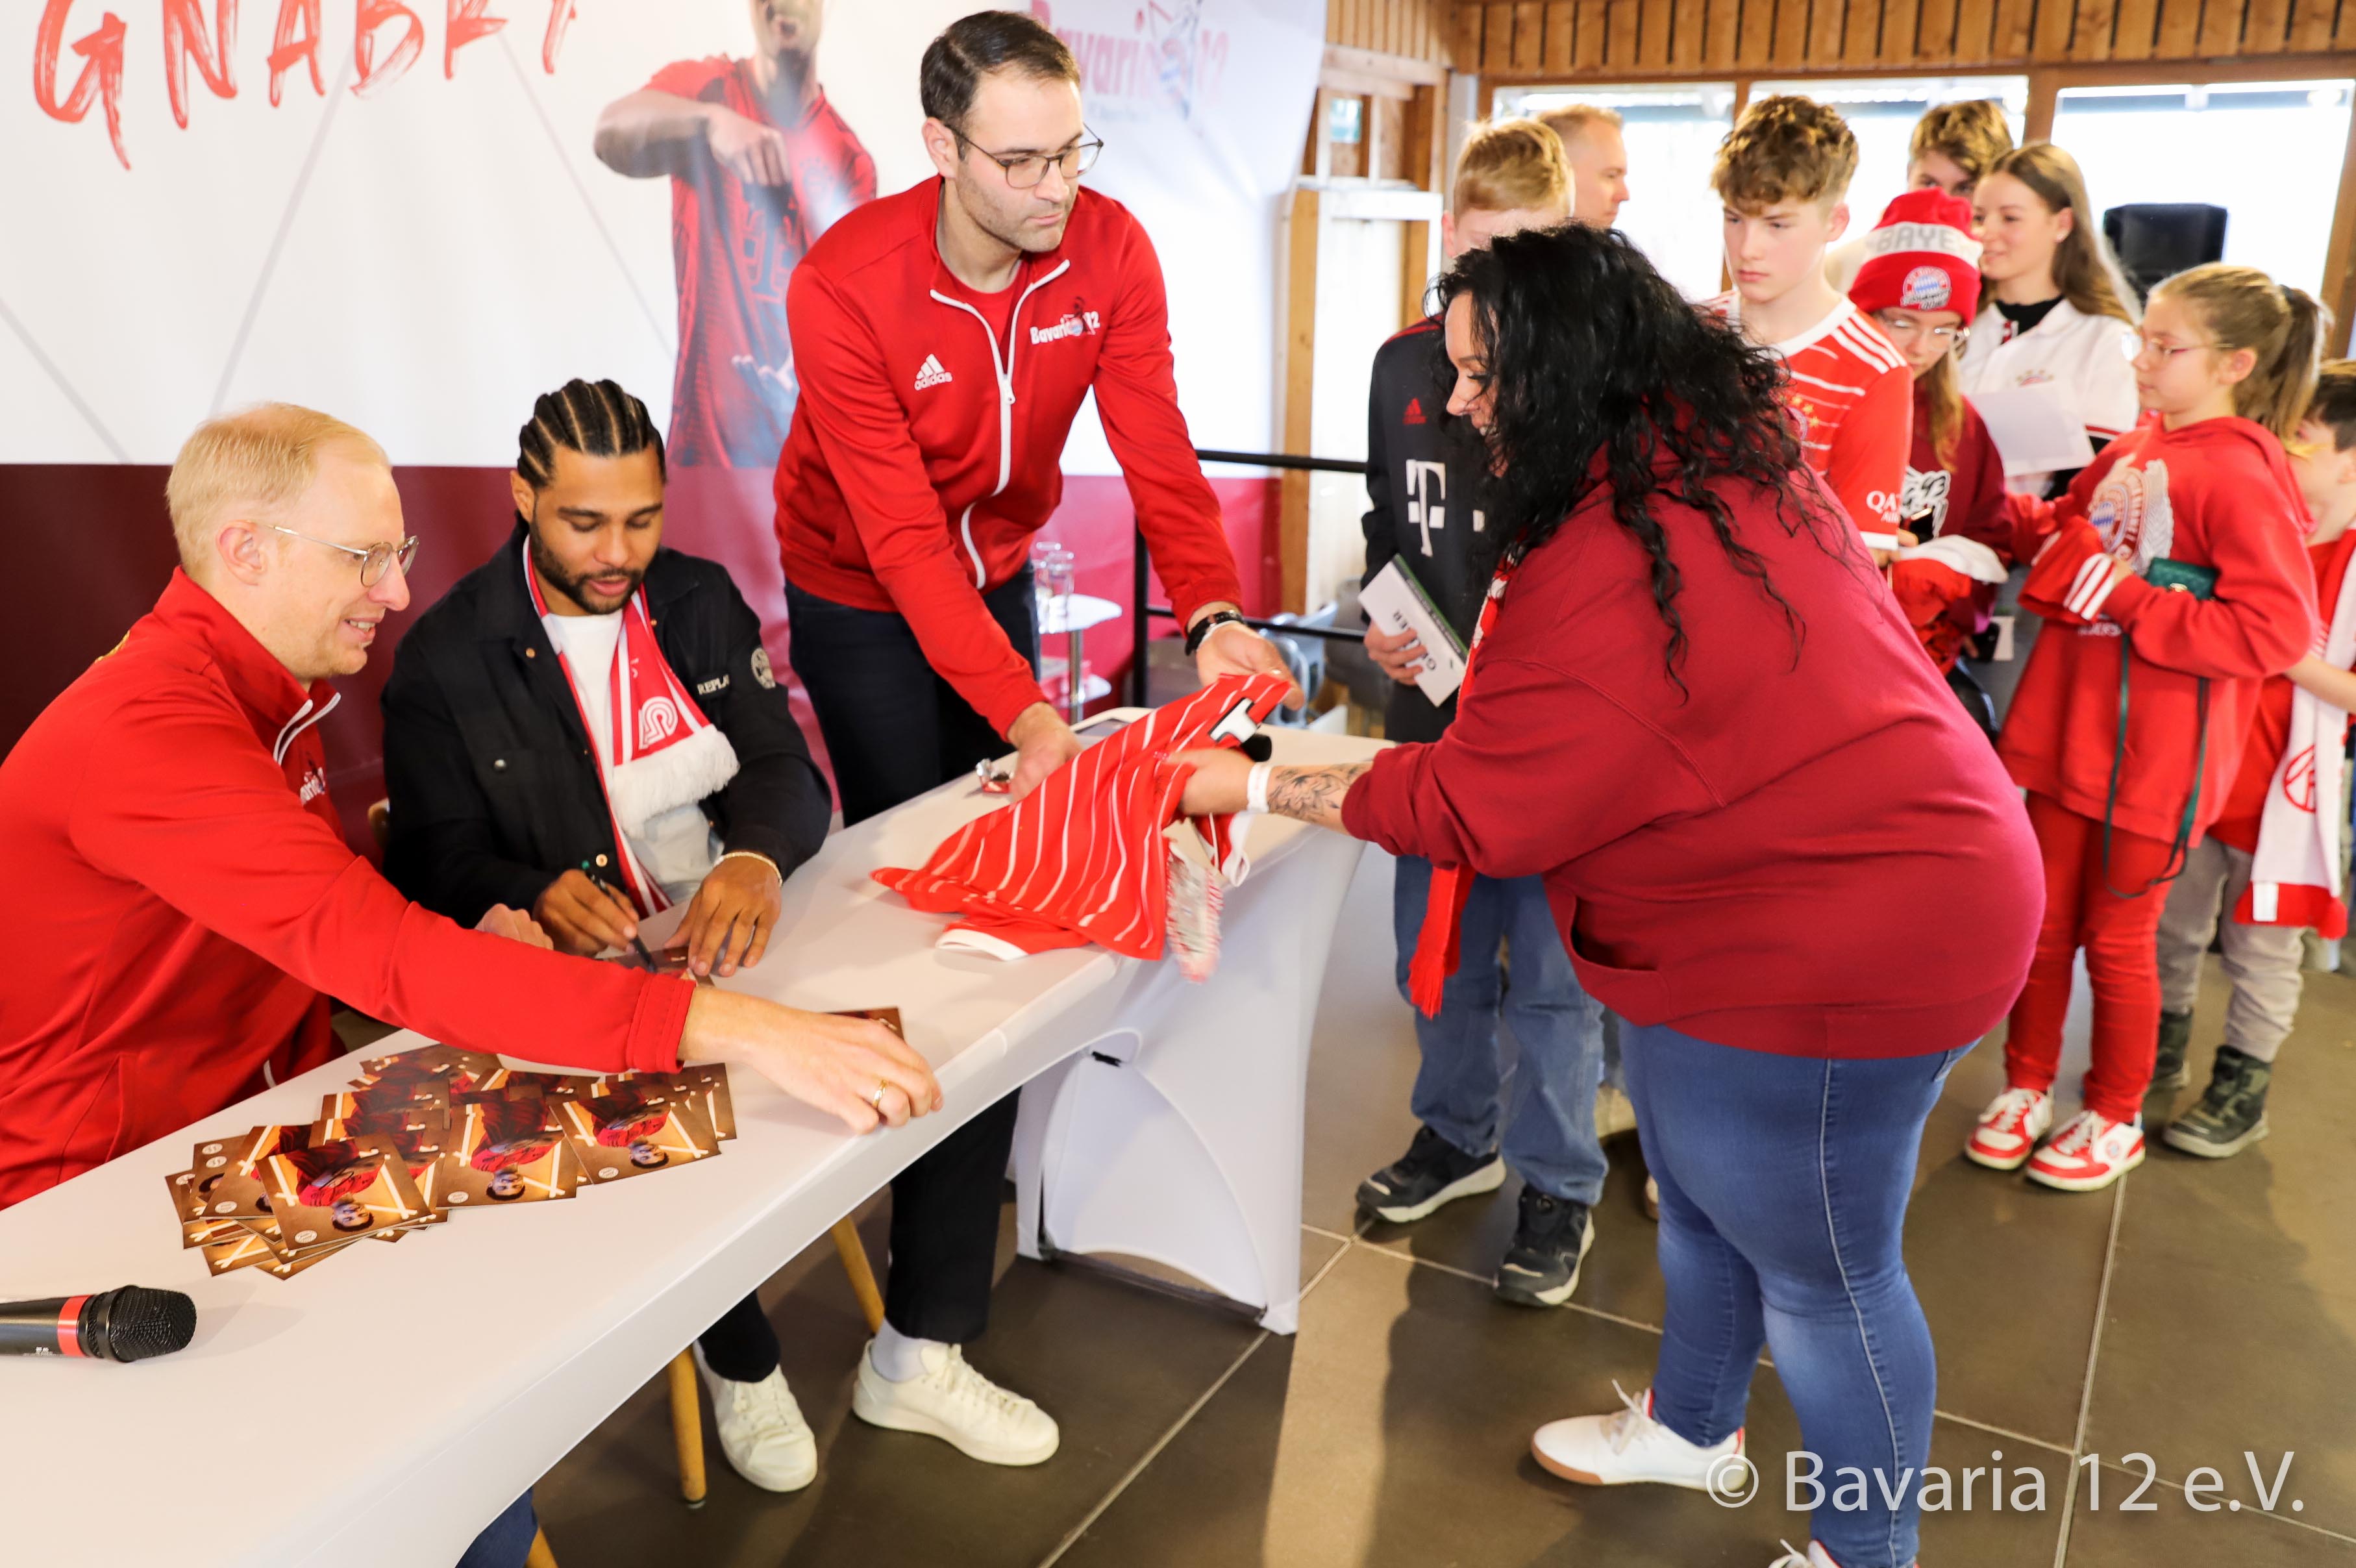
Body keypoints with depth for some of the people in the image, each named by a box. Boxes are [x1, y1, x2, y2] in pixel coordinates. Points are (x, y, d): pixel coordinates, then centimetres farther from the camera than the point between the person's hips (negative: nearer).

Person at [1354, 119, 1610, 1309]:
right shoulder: (1404, 365, 6)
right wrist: (1386, 620, 0)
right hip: (1435, 705, 5)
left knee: (1552, 962, 4)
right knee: (1438, 943, 16)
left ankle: (1558, 1185, 22)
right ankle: (1457, 1133, 37)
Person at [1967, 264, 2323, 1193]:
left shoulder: (2240, 478, -16)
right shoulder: (2128, 454, 6)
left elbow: (2278, 630, -21)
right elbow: (2061, 531, 21)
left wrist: (2130, 597, -21)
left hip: (2154, 759, -6)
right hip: (2071, 731, 6)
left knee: (2117, 939, 8)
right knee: (2042, 921, 14)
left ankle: (2115, 1119, 28)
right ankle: (2026, 1088, 32)